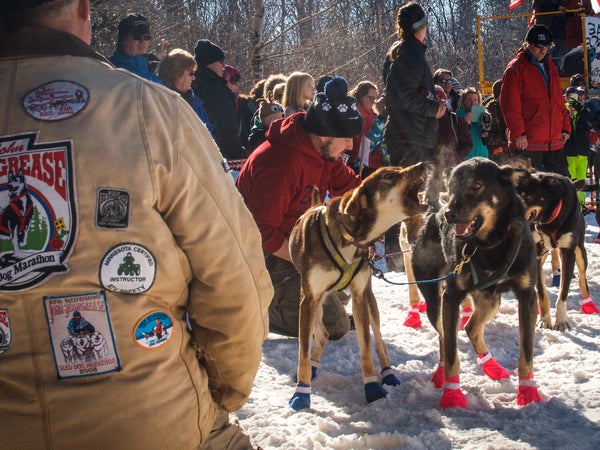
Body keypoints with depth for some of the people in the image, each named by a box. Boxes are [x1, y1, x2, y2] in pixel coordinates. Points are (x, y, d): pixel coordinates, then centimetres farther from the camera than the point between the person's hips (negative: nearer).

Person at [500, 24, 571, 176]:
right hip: (527, 142, -7)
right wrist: (518, 133, -17)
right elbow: (510, 105, -12)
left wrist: (565, 127, 14)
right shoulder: (516, 69, -7)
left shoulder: (550, 67, 16)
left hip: (555, 141, 7)